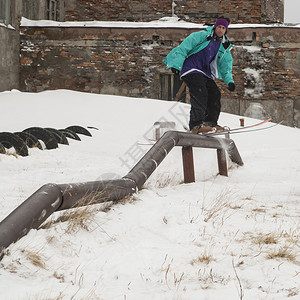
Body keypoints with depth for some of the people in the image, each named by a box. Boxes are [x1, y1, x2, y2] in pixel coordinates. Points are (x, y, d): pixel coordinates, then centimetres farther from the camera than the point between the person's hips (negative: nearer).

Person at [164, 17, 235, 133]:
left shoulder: (224, 46, 14)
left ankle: (210, 122, 10)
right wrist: (176, 65, -16)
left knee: (215, 94, -2)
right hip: (191, 70, -8)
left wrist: (229, 80, 8)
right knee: (200, 94, -23)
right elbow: (184, 47, -10)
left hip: (206, 73, 8)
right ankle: (196, 124, -32)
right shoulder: (203, 36, -7)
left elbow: (226, 65, 23)